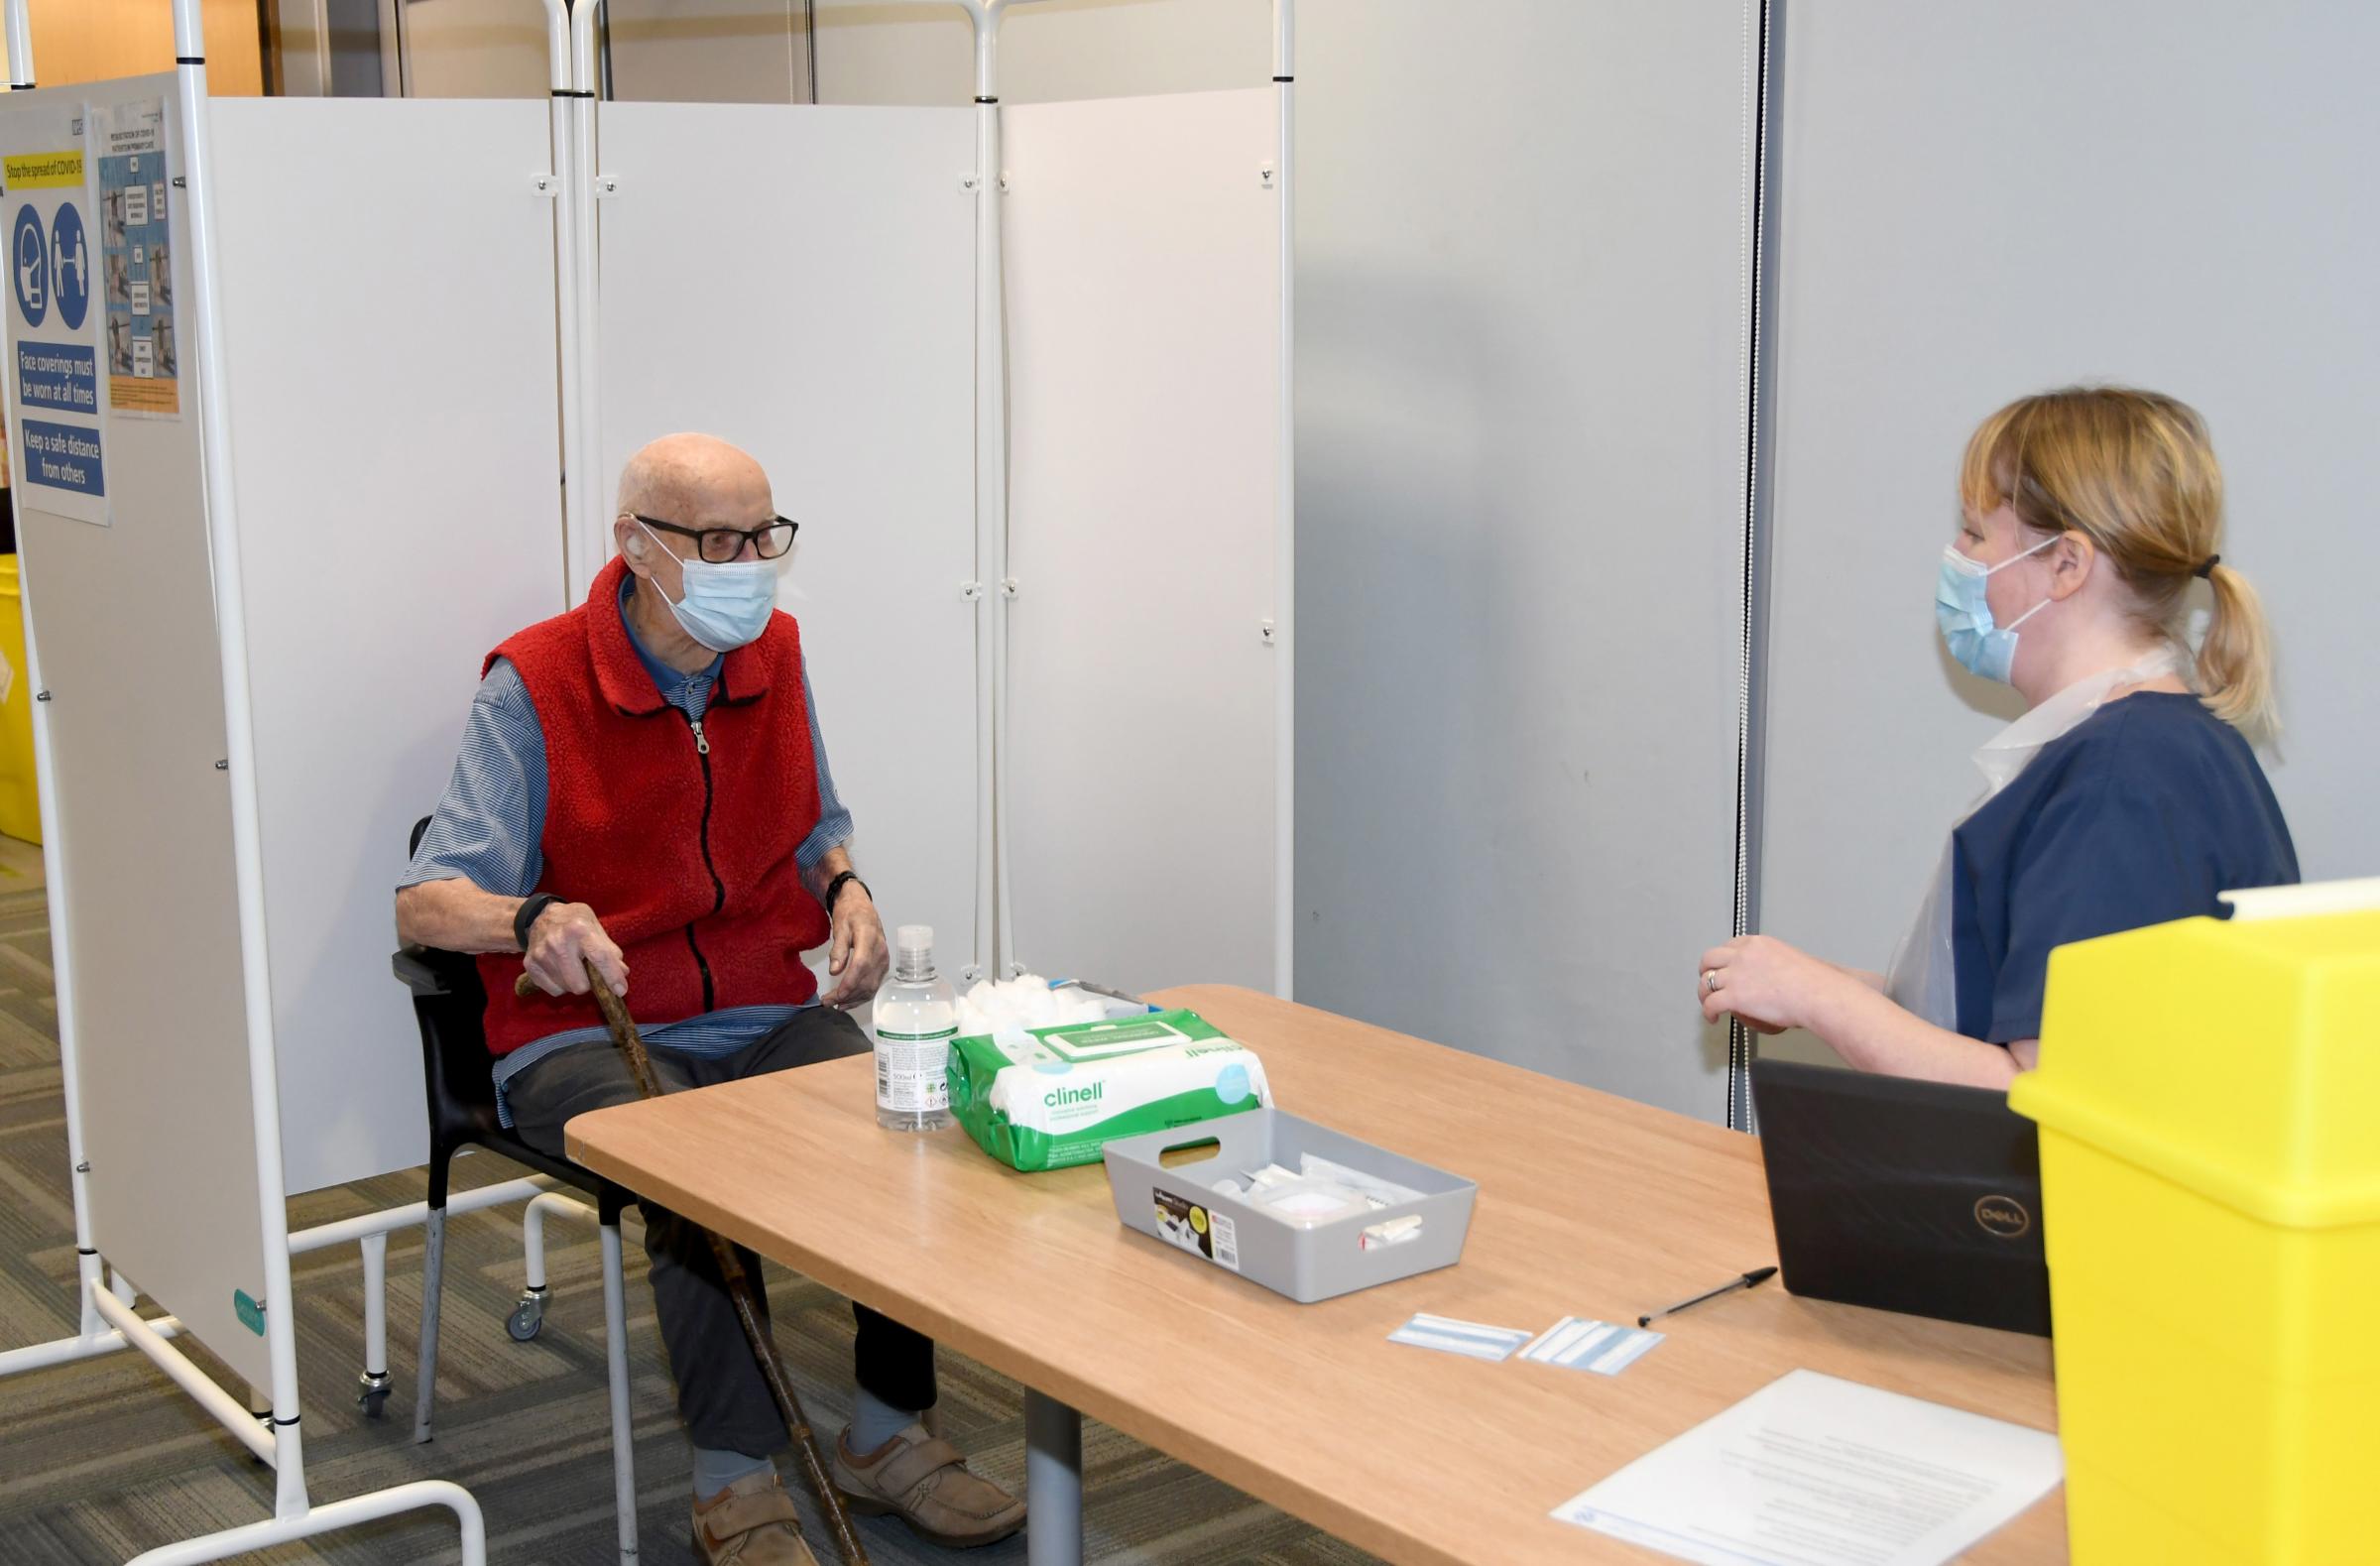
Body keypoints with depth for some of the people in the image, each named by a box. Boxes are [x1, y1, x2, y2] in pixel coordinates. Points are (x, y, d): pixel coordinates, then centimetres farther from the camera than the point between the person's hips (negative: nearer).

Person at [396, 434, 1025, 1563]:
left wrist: (844, 888, 0)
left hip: (768, 1015, 5)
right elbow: (426, 901, -17)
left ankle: (885, 1436, -3)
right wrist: (532, 920, -39)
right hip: (587, 1034, -5)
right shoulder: (535, 686, -11)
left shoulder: (774, 654, 6)